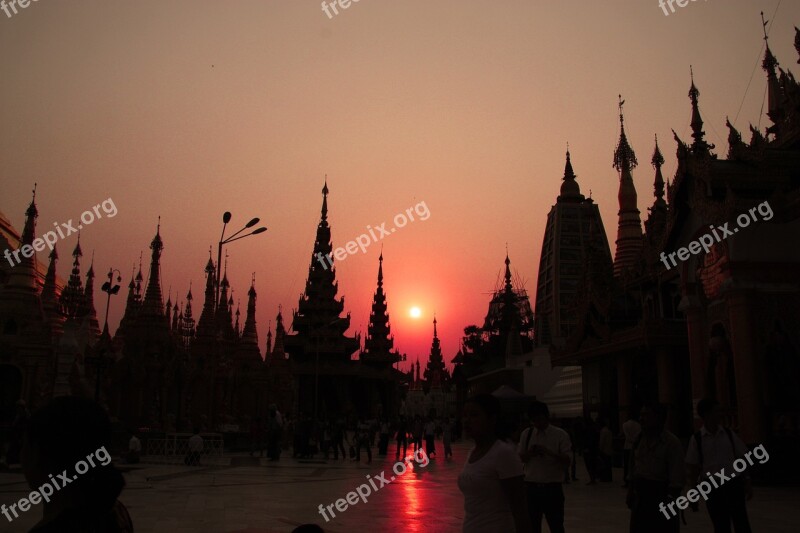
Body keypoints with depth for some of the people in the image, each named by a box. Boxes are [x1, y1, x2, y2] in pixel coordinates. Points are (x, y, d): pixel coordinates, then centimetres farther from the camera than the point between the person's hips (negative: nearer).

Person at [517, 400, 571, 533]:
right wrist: (529, 453, -14)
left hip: (553, 487, -3)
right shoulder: (526, 434, 4)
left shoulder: (560, 435, -5)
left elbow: (568, 461, -9)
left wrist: (549, 452, -22)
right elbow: (519, 458, 6)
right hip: (531, 487, 3)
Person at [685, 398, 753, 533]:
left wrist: (747, 484, 3)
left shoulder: (729, 434, 1)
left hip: (734, 484, 1)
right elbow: (692, 468, 2)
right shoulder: (696, 439, -3)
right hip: (712, 486, -1)